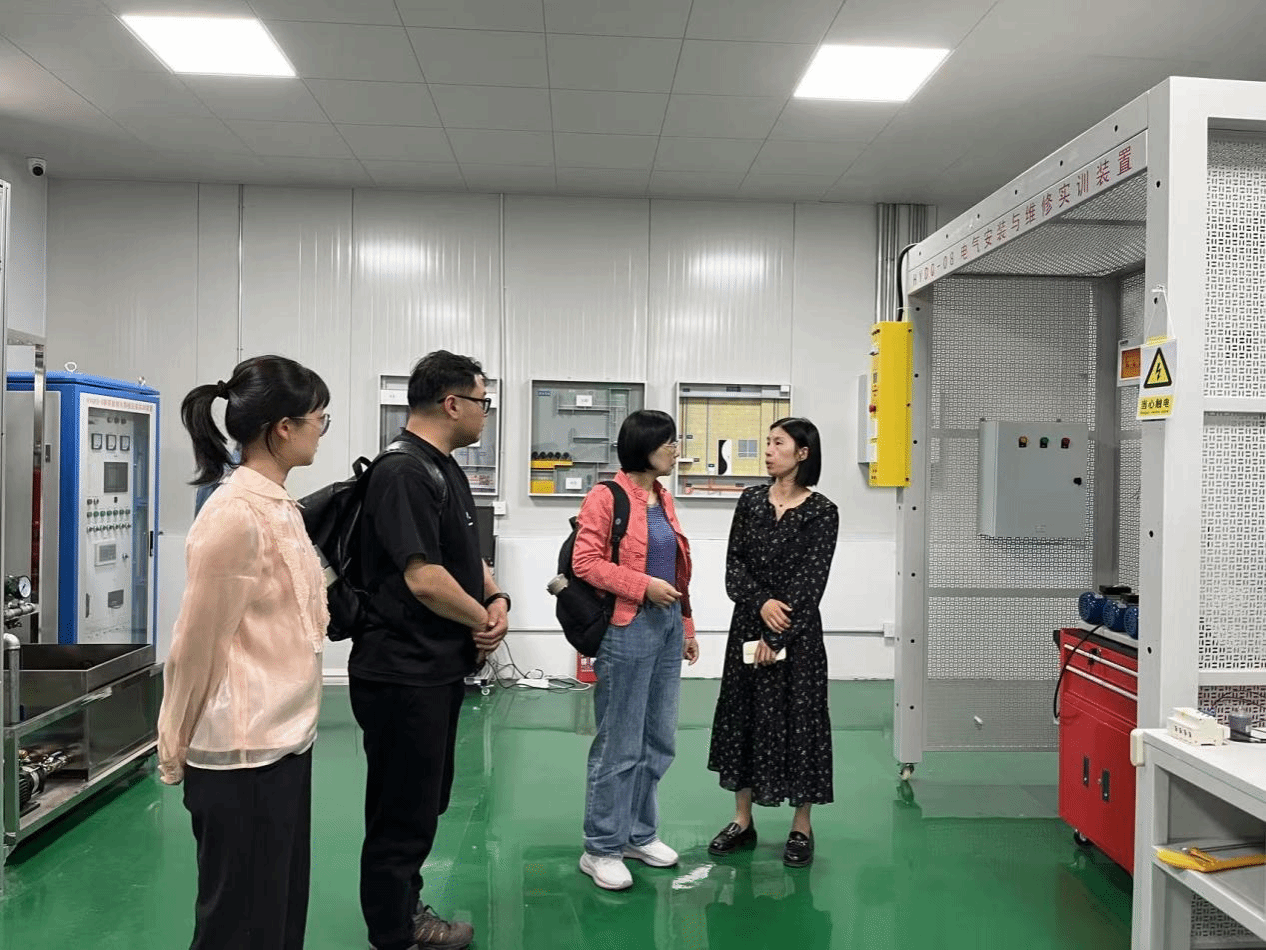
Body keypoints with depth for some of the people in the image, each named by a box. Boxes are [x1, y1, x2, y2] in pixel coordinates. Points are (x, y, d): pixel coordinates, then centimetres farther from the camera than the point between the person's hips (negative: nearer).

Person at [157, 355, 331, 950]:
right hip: (244, 753, -8)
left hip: (284, 741, 8)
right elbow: (197, 644, -15)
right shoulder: (236, 515, -21)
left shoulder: (279, 507, 7)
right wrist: (177, 750, -6)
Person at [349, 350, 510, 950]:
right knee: (403, 812, 7)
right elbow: (424, 578, -27)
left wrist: (497, 599, -2)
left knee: (424, 803, 22)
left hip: (439, 670, 10)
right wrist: (484, 619, -11)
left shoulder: (445, 469, 11)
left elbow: (467, 557, 17)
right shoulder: (404, 473, -21)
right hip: (403, 673, -10)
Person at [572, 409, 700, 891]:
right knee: (620, 744, -1)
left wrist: (686, 625, 19)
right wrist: (643, 585, -19)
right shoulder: (607, 496, -8)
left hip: (668, 625, 8)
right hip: (628, 628, -8)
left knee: (659, 740, 14)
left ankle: (640, 834, 30)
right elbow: (585, 561, -14)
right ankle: (601, 848, 14)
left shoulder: (663, 498, 13)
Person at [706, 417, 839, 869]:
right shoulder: (751, 499, 5)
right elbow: (734, 563, 1)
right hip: (748, 624, 4)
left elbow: (811, 580, -11)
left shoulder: (821, 511, -7)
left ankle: (801, 827, 20)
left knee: (796, 718, 3)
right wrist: (762, 603, -15)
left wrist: (776, 637, -14)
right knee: (741, 713, 9)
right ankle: (743, 819, 23)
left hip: (798, 631, -4)